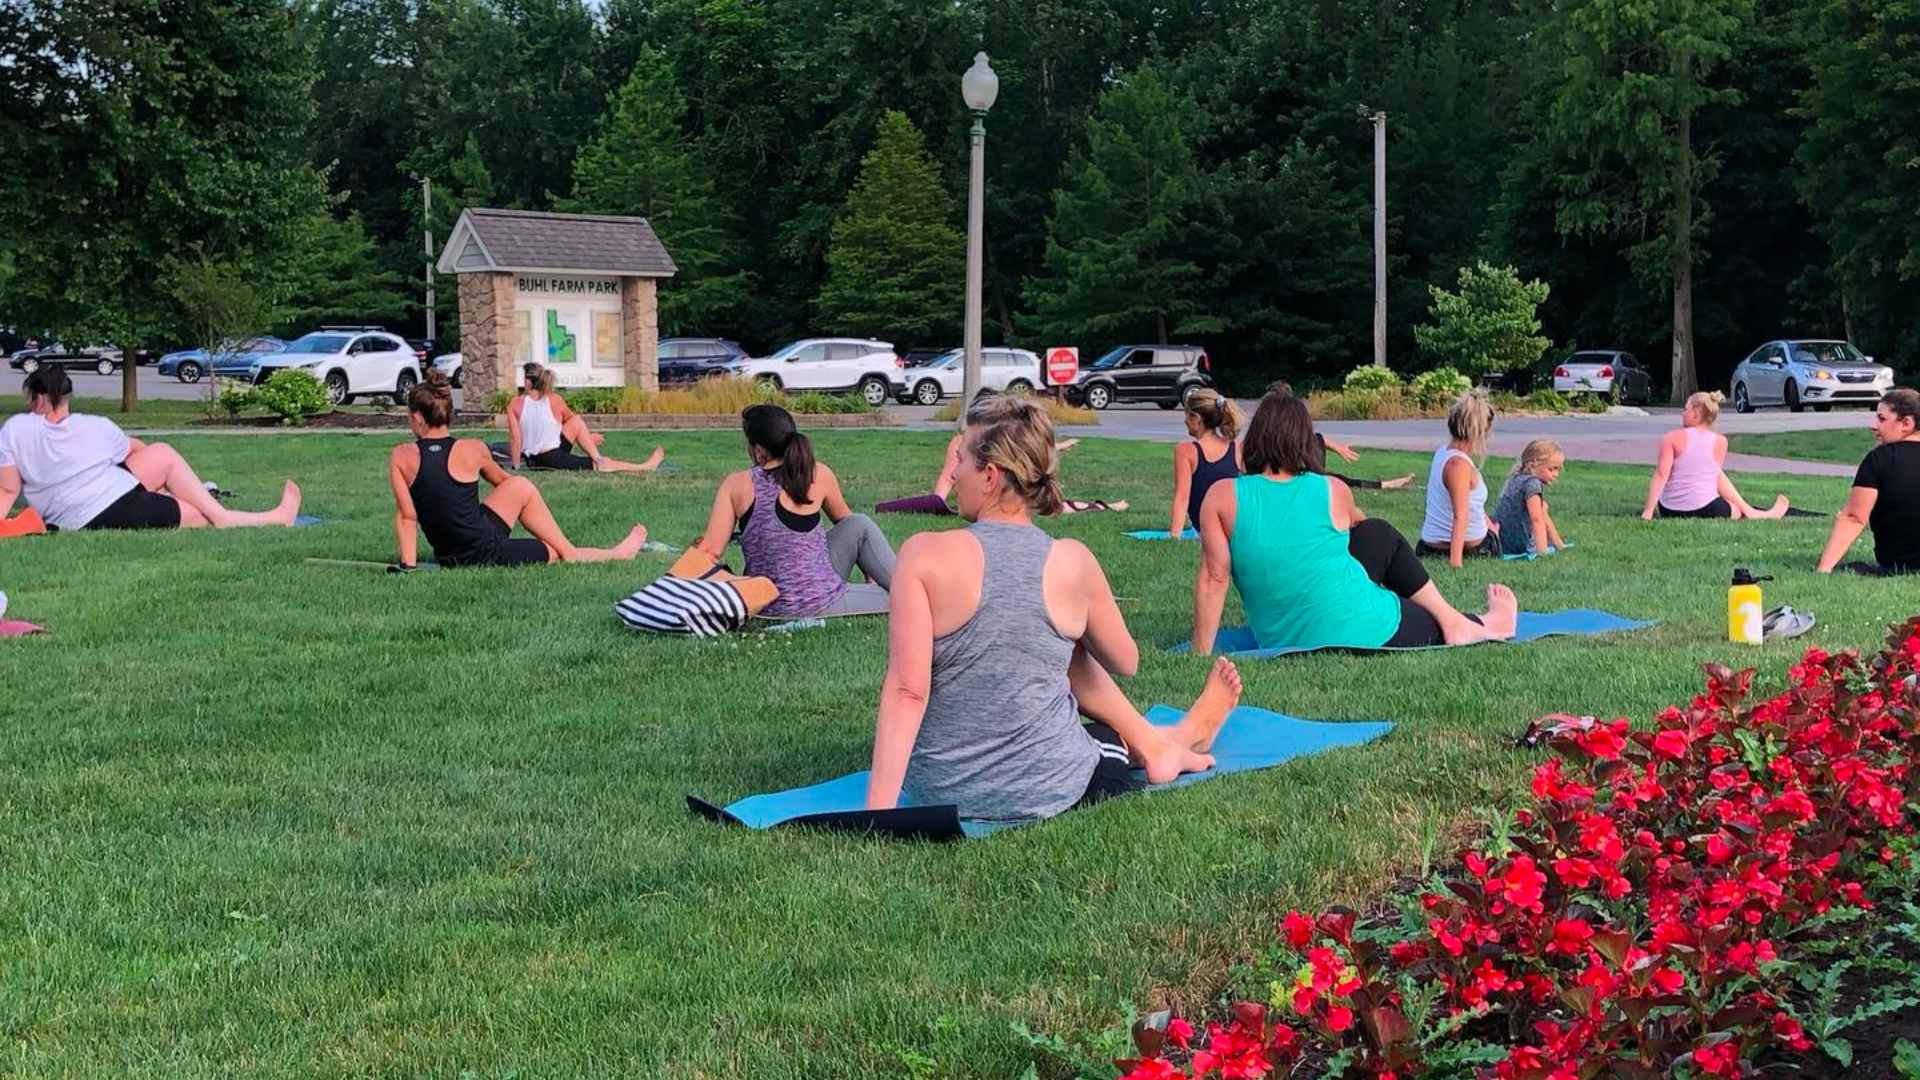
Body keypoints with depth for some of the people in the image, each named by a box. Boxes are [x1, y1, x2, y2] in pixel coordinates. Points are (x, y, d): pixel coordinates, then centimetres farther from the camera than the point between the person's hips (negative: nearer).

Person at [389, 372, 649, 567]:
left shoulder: (400, 457, -3)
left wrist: (407, 565, -5)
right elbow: (501, 480, 16)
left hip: (446, 557, 5)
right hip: (485, 553, -4)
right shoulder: (472, 450, -5)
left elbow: (406, 517, -9)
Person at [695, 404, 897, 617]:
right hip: (819, 603, -3)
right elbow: (844, 519, 15)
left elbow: (711, 551, -10)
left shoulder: (735, 485, -6)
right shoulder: (819, 475, -6)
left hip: (767, 606, 4)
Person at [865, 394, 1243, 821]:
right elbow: (1125, 663, 7)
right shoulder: (1072, 563, -9)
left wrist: (878, 807, -20)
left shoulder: (925, 555, -16)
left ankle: (1153, 743, 45)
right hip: (1045, 792, -1)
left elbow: (906, 690, -21)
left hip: (937, 788, 1)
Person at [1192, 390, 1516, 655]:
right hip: (1367, 632, -2)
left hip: (1282, 643, 3)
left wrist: (1201, 655, -7)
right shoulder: (1333, 490, -2)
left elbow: (1213, 579, -10)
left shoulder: (1222, 498, -6)